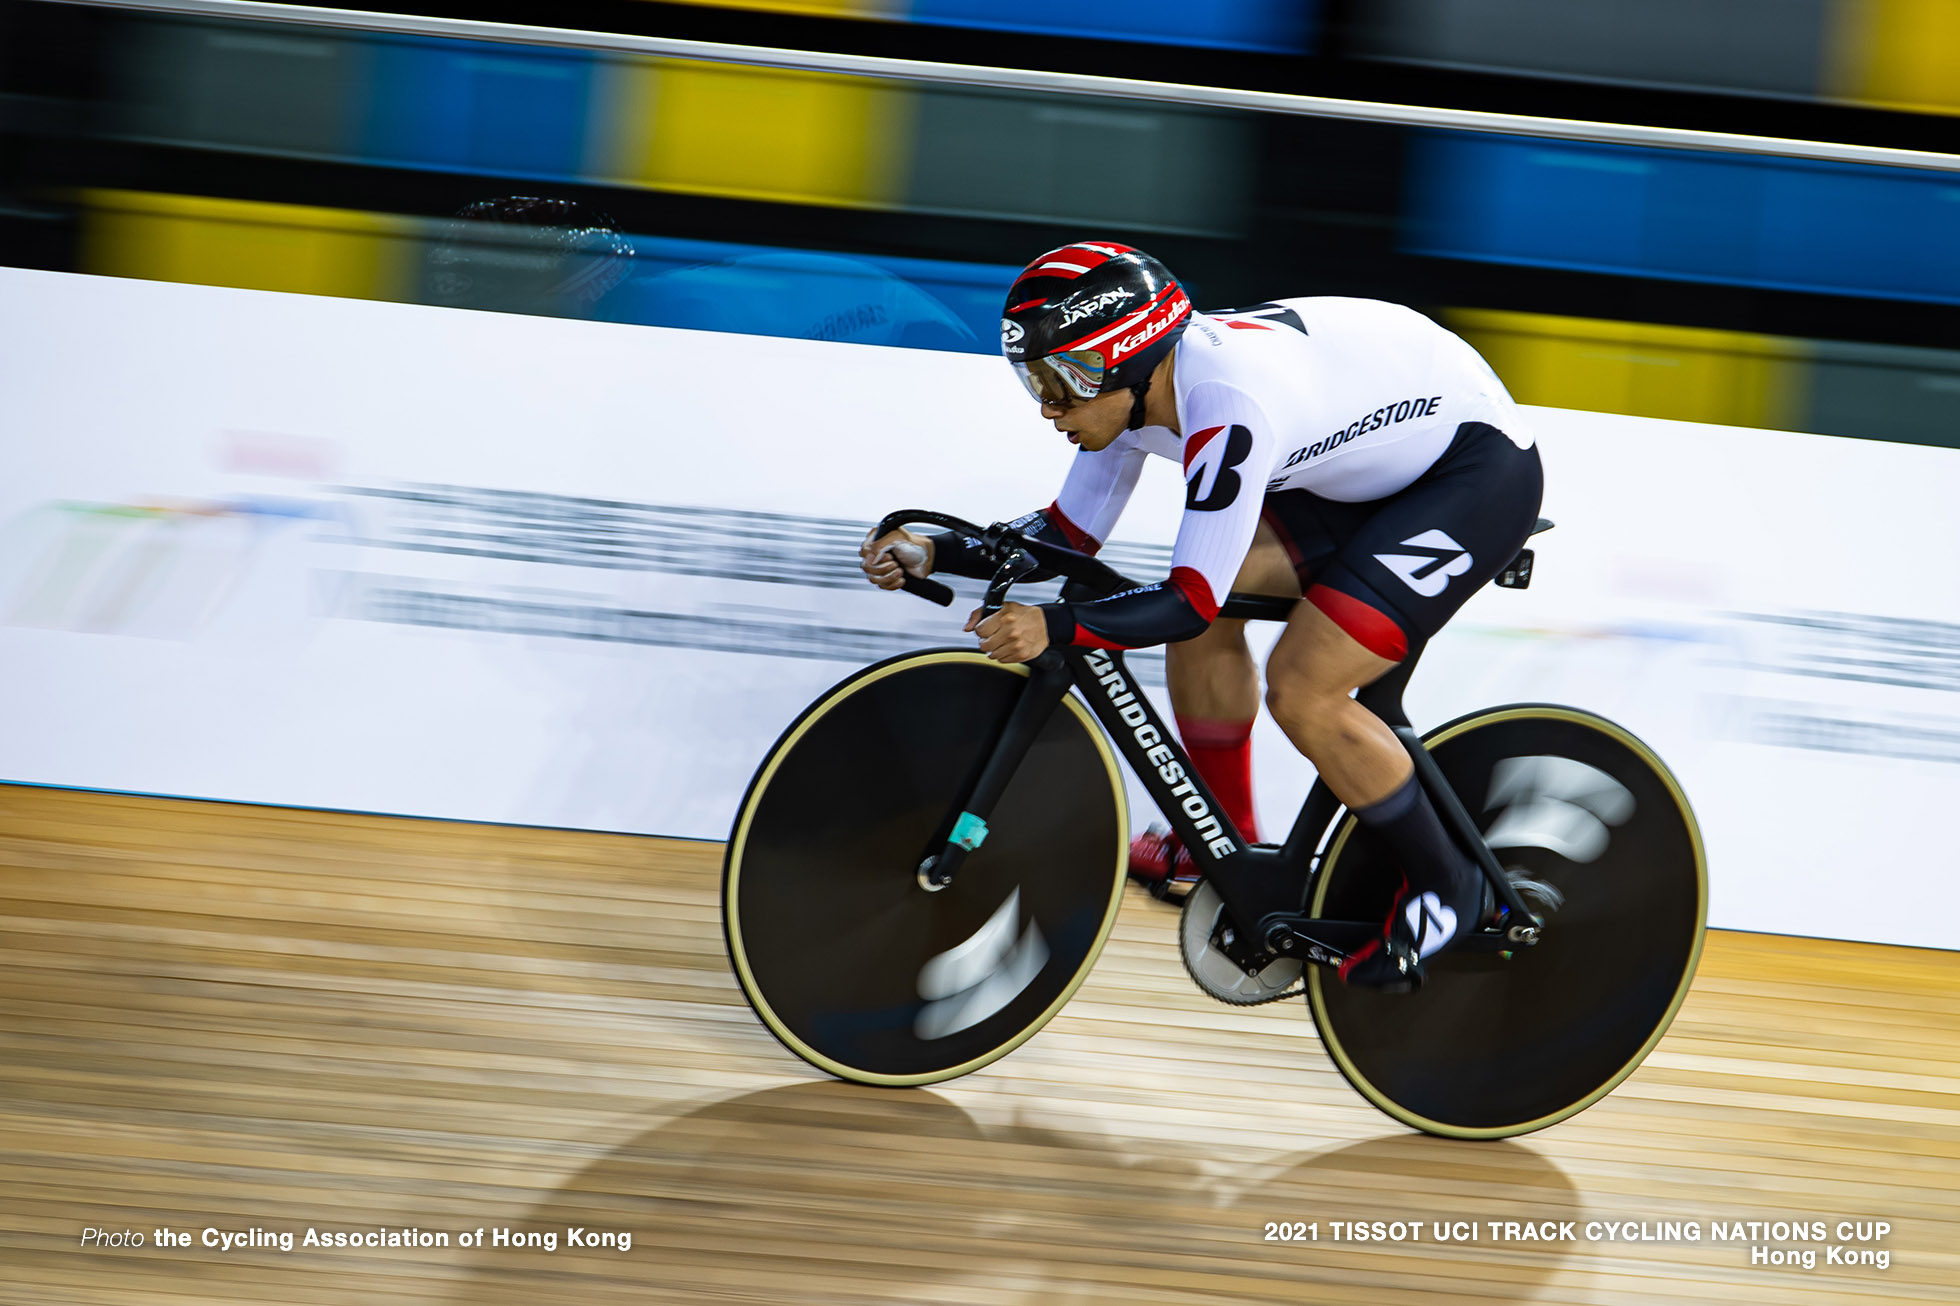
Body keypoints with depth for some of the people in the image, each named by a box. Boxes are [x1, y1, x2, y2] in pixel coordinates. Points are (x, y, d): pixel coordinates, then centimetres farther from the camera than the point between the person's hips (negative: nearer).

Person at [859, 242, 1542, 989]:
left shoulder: (1227, 409, -34)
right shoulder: (1135, 385, -7)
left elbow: (1189, 604, -31)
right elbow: (1072, 534, 4)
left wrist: (1054, 627, -41)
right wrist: (936, 553, -7)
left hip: (1481, 468, -9)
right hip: (1370, 465, 9)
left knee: (1302, 688, -17)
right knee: (1204, 608, 0)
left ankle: (1443, 886, 3)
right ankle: (1230, 843, 17)